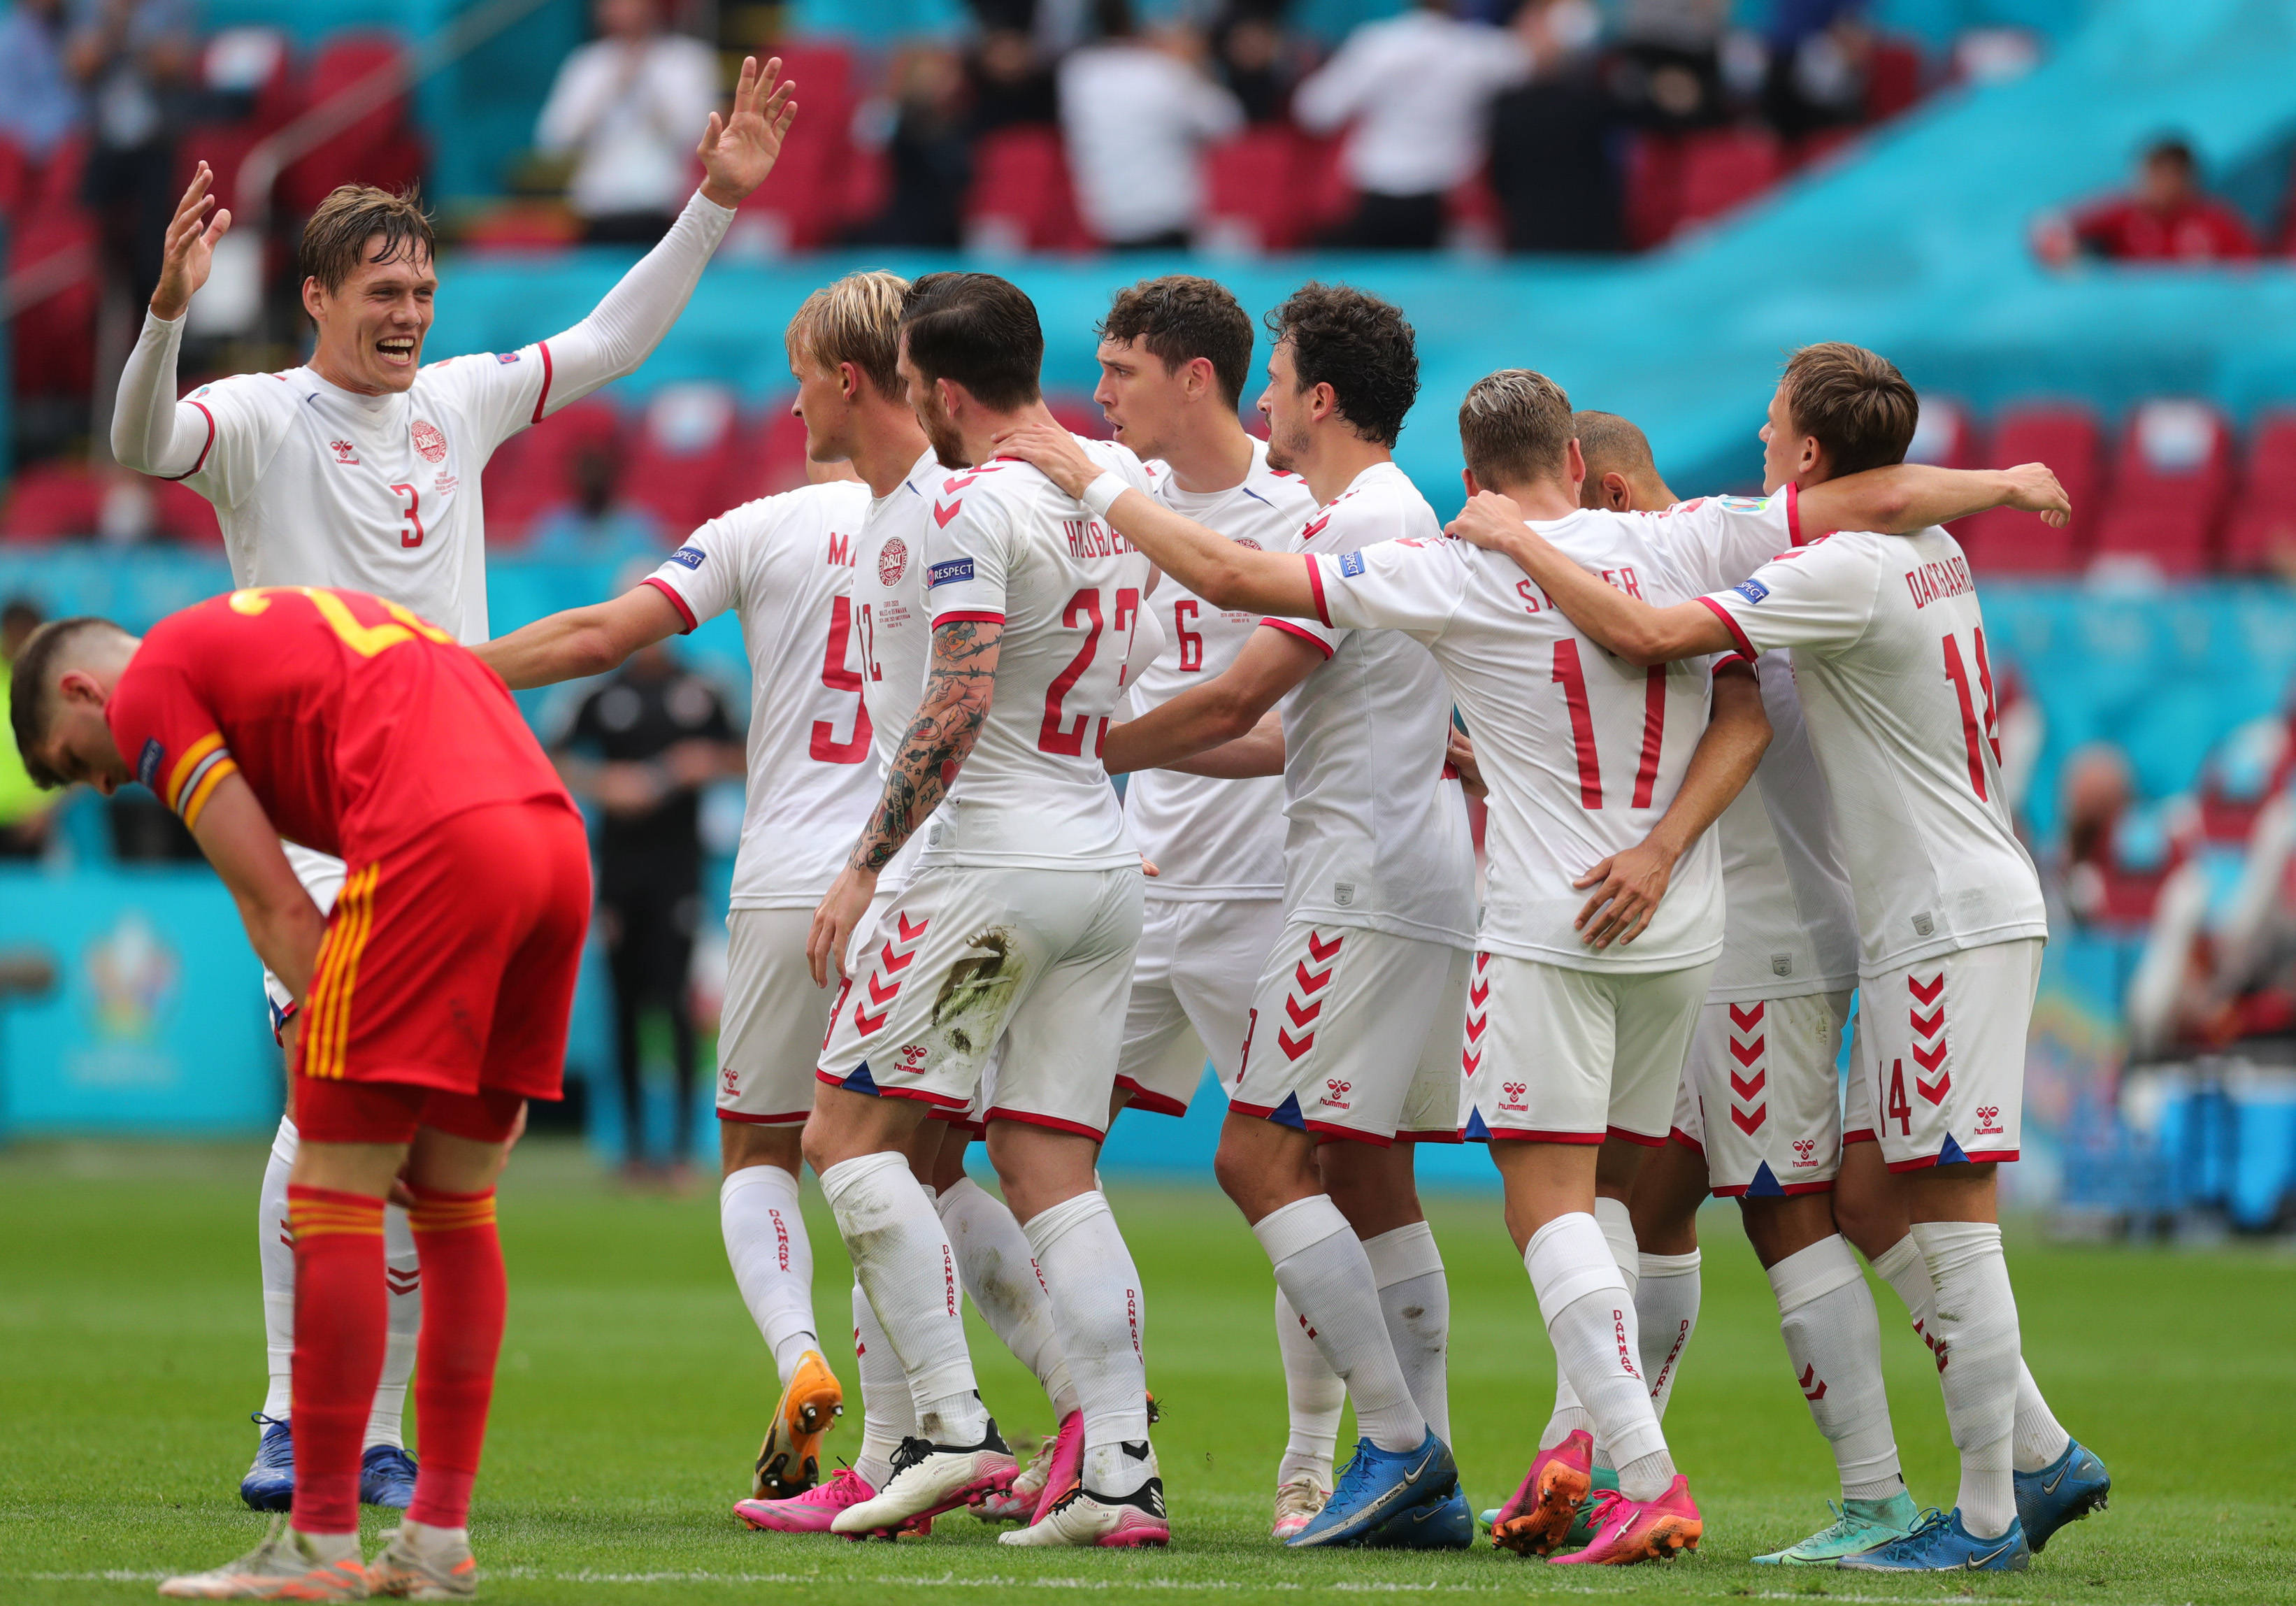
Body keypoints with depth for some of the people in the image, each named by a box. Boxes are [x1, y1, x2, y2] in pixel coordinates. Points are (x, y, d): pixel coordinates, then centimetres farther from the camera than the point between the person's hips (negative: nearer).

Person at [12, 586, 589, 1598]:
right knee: (456, 1205, 15)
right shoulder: (286, 625, 34)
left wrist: (354, 1086, 6)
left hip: (436, 844, -8)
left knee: (333, 1200, 0)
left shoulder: (149, 685, 10)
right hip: (556, 836, 8)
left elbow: (276, 910, 3)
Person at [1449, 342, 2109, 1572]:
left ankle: (1988, 1516, -6)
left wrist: (1518, 543, -11)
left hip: (1955, 924, -10)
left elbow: (1649, 635, -24)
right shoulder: (1928, 548, 10)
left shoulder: (1842, 574, -18)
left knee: (1948, 1209, -8)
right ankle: (2042, 1456, 14)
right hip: (1920, 927, 10)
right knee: (1868, 1201, 12)